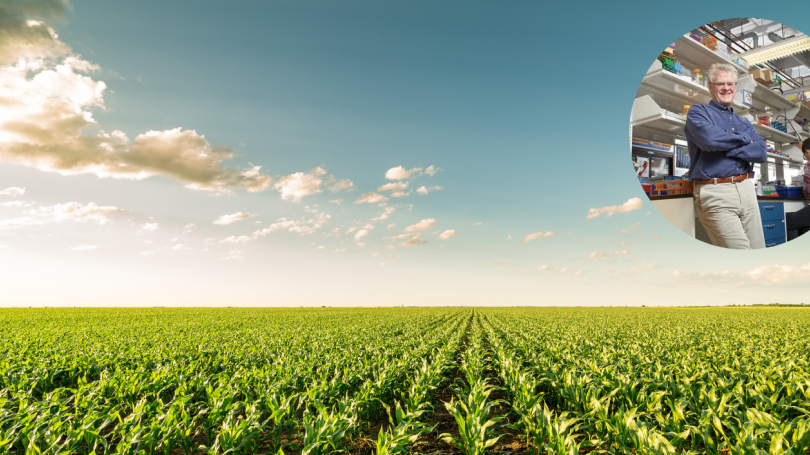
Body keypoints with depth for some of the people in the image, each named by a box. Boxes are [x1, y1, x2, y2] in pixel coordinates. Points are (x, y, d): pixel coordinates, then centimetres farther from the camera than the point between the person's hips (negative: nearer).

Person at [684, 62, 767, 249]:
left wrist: (726, 148, -10)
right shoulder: (698, 112, 4)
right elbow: (710, 139, -19)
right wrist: (744, 138, -1)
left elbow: (762, 153, 4)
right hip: (715, 193, -7)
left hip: (747, 190, 7)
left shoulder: (744, 122, 21)